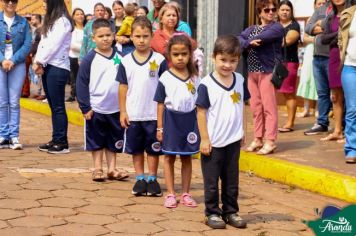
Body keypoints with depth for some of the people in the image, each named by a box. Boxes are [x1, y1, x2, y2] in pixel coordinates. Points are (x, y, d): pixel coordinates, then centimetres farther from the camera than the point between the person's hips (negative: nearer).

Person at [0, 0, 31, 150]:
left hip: (17, 65, 0)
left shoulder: (23, 22, 5)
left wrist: (13, 60, -11)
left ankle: (14, 136, 0)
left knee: (14, 102, -1)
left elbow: (27, 45, 0)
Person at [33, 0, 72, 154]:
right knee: (53, 106, 9)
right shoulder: (49, 21, 19)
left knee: (58, 106, -6)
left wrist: (39, 61, -8)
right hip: (47, 67, 8)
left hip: (57, 68, -8)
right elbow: (42, 43, 13)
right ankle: (55, 140, 13)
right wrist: (37, 61, -1)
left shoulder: (63, 21, -9)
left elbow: (53, 45, -14)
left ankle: (62, 143, -2)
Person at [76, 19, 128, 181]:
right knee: (97, 140, 7)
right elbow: (82, 84, -7)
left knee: (114, 141, 11)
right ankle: (97, 169, 17)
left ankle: (112, 169, 20)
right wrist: (85, 107, -11)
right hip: (96, 108, -3)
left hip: (115, 108, 3)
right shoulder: (89, 59, -7)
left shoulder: (119, 58, 3)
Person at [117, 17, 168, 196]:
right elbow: (123, 87, 5)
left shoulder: (159, 60, -5)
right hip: (133, 114, 2)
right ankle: (140, 179, 22)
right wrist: (123, 111, 1)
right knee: (136, 149, 11)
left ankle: (152, 179, 19)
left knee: (153, 149, 7)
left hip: (153, 114, -2)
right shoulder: (126, 61, 1)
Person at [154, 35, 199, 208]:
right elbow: (161, 104, -2)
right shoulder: (165, 78, -5)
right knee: (169, 157, 5)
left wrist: (200, 125, 4)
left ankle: (185, 194, 19)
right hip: (171, 118, -2)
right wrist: (160, 128, -4)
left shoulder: (195, 78, 3)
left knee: (187, 158, 10)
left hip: (190, 119, 2)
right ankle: (170, 194, 12)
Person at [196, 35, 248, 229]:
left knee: (232, 180, 14)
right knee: (211, 181, 6)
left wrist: (242, 131, 10)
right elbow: (201, 112, -11)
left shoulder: (240, 80, 2)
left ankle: (231, 211, 25)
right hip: (213, 142, -4)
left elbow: (241, 107, 11)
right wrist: (204, 139, -12)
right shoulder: (206, 84, -13)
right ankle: (212, 213, 17)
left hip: (233, 141, 4)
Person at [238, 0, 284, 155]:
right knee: (256, 107, 8)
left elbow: (261, 38, -19)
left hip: (268, 72, -6)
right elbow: (239, 39, 0)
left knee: (268, 107, -7)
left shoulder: (277, 28, -3)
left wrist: (247, 42, -3)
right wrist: (249, 43, -20)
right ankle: (258, 139, 16)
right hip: (252, 72, 6)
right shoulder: (251, 29, 18)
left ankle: (270, 141, -7)